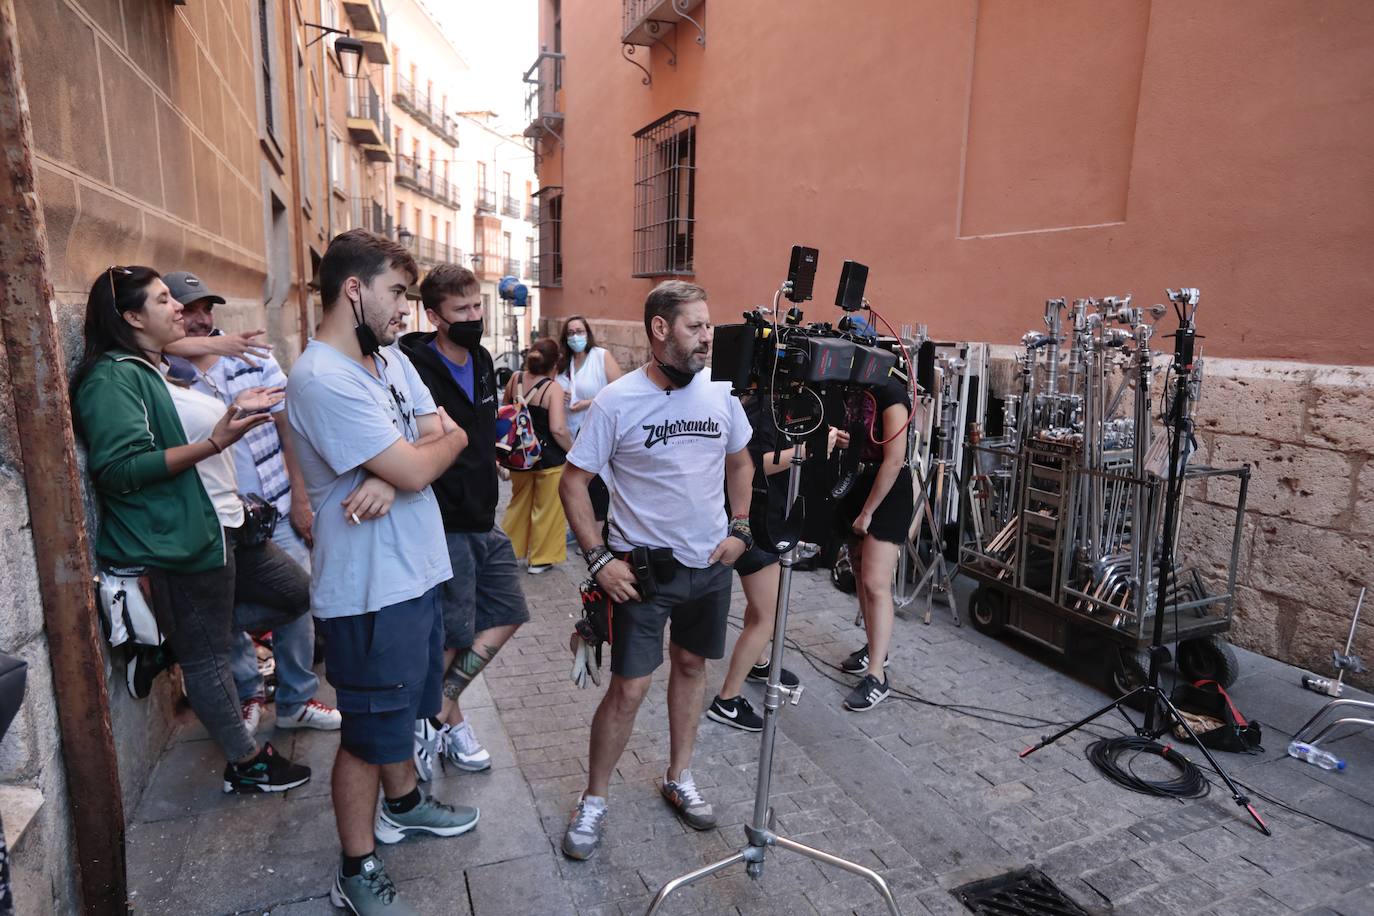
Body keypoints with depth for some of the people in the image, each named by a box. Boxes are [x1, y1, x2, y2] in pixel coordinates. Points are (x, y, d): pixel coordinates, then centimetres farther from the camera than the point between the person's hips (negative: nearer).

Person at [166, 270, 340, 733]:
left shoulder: (255, 357, 0)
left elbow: (288, 429, 1)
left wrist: (299, 497, -2)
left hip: (277, 511, 2)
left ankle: (297, 700, 25)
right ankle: (248, 694, 35)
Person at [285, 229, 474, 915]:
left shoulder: (390, 357, 6)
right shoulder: (323, 380, -23)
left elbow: (444, 434, 0)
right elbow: (416, 470, -25)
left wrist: (393, 475, -18)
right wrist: (445, 439, -3)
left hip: (415, 573, 9)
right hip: (369, 592, -8)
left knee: (402, 706, 27)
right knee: (369, 731, 8)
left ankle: (402, 802, 50)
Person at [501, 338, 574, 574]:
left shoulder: (515, 379, -3)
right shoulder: (552, 388, -18)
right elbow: (558, 429, -26)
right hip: (549, 457, -5)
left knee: (519, 503, 23)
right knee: (547, 508, 11)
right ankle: (540, 559, 20)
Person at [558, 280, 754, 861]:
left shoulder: (719, 393, -2)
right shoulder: (617, 401, -14)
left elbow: (739, 462, 14)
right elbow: (573, 483, -8)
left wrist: (739, 529, 4)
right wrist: (598, 558, -14)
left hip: (710, 564, 5)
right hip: (642, 569, -4)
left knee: (691, 667, 18)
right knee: (629, 689, -1)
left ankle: (679, 780, 39)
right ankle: (593, 802, 22)